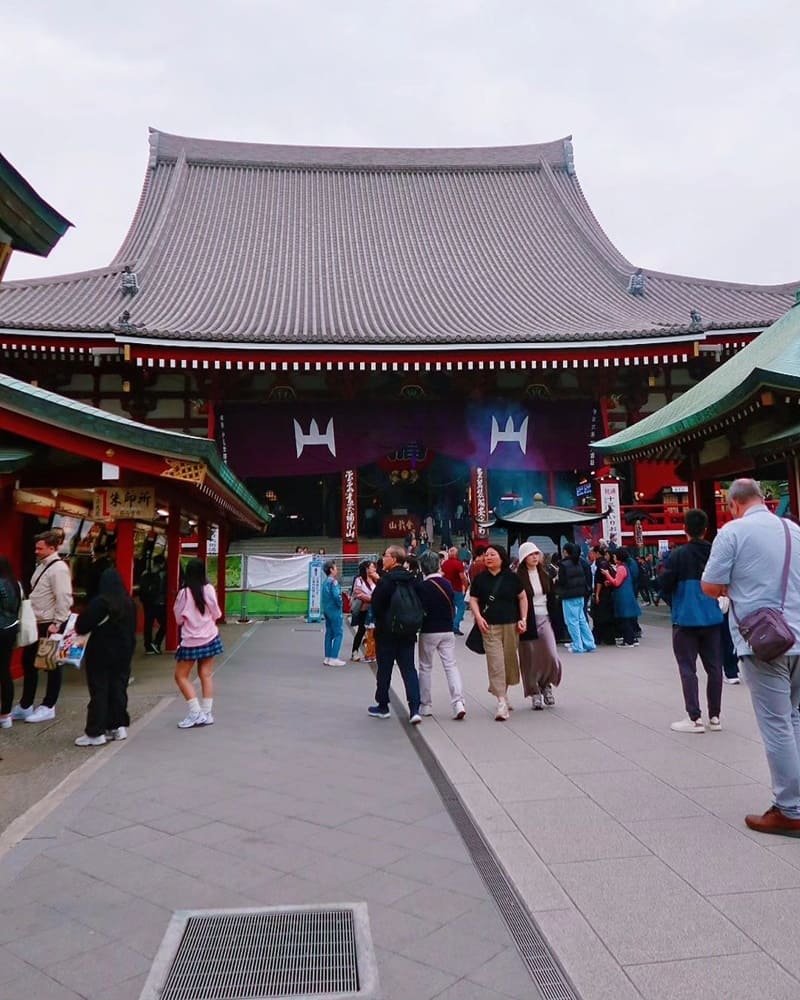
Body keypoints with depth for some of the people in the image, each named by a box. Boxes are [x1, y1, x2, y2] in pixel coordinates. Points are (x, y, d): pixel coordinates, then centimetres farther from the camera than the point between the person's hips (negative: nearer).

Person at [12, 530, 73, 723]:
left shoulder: (58, 568, -16)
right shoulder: (42, 565, 13)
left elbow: (63, 598, -22)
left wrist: (57, 623, -23)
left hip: (51, 624, -10)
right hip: (37, 623, 10)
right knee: (28, 661, 15)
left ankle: (48, 707, 14)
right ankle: (25, 706, 27)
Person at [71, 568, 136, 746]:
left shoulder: (100, 602, -17)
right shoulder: (129, 603, 3)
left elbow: (81, 626, -13)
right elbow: (133, 630, 10)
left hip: (101, 653, -5)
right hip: (123, 653, 6)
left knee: (99, 691, 0)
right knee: (118, 688, 13)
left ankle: (95, 733, 3)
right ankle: (118, 726, 18)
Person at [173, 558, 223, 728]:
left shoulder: (184, 593, -14)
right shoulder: (209, 590, -8)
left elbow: (179, 618, -5)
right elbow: (216, 614, 0)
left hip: (190, 640, -3)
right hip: (209, 638, 3)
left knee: (181, 676, 8)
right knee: (206, 675, 10)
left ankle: (195, 713, 0)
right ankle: (207, 713, 11)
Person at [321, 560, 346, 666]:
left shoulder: (325, 581, 11)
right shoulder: (333, 581, -16)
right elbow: (336, 595, -24)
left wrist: (324, 609, 16)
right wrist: (340, 604, -7)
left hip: (326, 610, 9)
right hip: (334, 610, -9)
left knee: (329, 633, 13)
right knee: (338, 633, -3)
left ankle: (327, 658, 16)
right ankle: (333, 658, -5)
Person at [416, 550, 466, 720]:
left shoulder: (421, 586, -14)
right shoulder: (447, 584, 3)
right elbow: (452, 607, 11)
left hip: (428, 632, -4)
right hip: (447, 631, 4)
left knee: (425, 667, 10)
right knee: (451, 665, 4)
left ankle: (425, 705, 16)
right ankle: (458, 702, -9)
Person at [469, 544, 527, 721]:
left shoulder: (511, 577, 2)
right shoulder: (480, 579, 3)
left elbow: (522, 597, 9)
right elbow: (473, 600, 6)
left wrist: (523, 619, 1)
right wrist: (478, 617, -9)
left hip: (511, 625, 1)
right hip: (490, 627, -1)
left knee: (509, 660, 10)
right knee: (495, 662, -8)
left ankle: (503, 692, 32)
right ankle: (501, 702, -7)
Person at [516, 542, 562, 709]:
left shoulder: (545, 575, 10)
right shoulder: (518, 578, -7)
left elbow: (552, 598, 14)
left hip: (544, 620, 4)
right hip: (527, 622, -4)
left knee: (551, 656, -6)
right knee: (530, 660, 2)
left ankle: (546, 685, 20)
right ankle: (535, 694, 14)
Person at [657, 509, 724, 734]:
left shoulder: (679, 555, -13)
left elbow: (664, 585, -13)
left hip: (685, 619, -4)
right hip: (712, 618, 4)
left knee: (688, 668, 2)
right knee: (714, 666, 11)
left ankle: (694, 718, 1)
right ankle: (714, 717, 17)